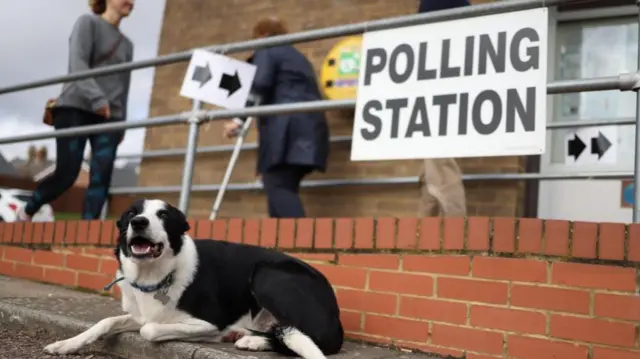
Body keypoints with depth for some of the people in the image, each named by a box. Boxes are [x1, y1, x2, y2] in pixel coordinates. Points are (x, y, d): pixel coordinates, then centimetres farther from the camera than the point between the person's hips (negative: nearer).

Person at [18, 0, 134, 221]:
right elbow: (78, 64, -12)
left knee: (101, 177, -13)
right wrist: (97, 97, -27)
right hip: (76, 108, -5)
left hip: (109, 116, 5)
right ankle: (26, 213, 14)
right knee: (66, 174, -10)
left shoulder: (127, 45, 23)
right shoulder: (88, 23, 4)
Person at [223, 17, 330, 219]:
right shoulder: (299, 57, 33)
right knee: (284, 189, 6)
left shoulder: (266, 51, 8)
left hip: (285, 129, -8)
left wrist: (239, 118, -13)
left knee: (278, 189, -15)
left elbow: (260, 84, -10)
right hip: (309, 129, 9)